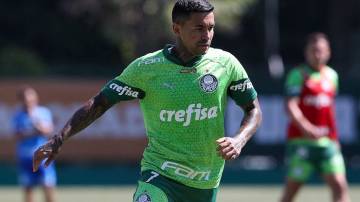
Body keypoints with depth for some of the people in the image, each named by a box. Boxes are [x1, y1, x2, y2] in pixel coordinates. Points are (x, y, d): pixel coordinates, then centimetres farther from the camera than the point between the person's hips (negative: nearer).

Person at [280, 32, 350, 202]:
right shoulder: (298, 75, -3)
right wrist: (306, 127, -29)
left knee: (339, 186, -8)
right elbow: (290, 106, -14)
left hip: (328, 142, 4)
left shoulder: (332, 75, 14)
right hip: (301, 141, -4)